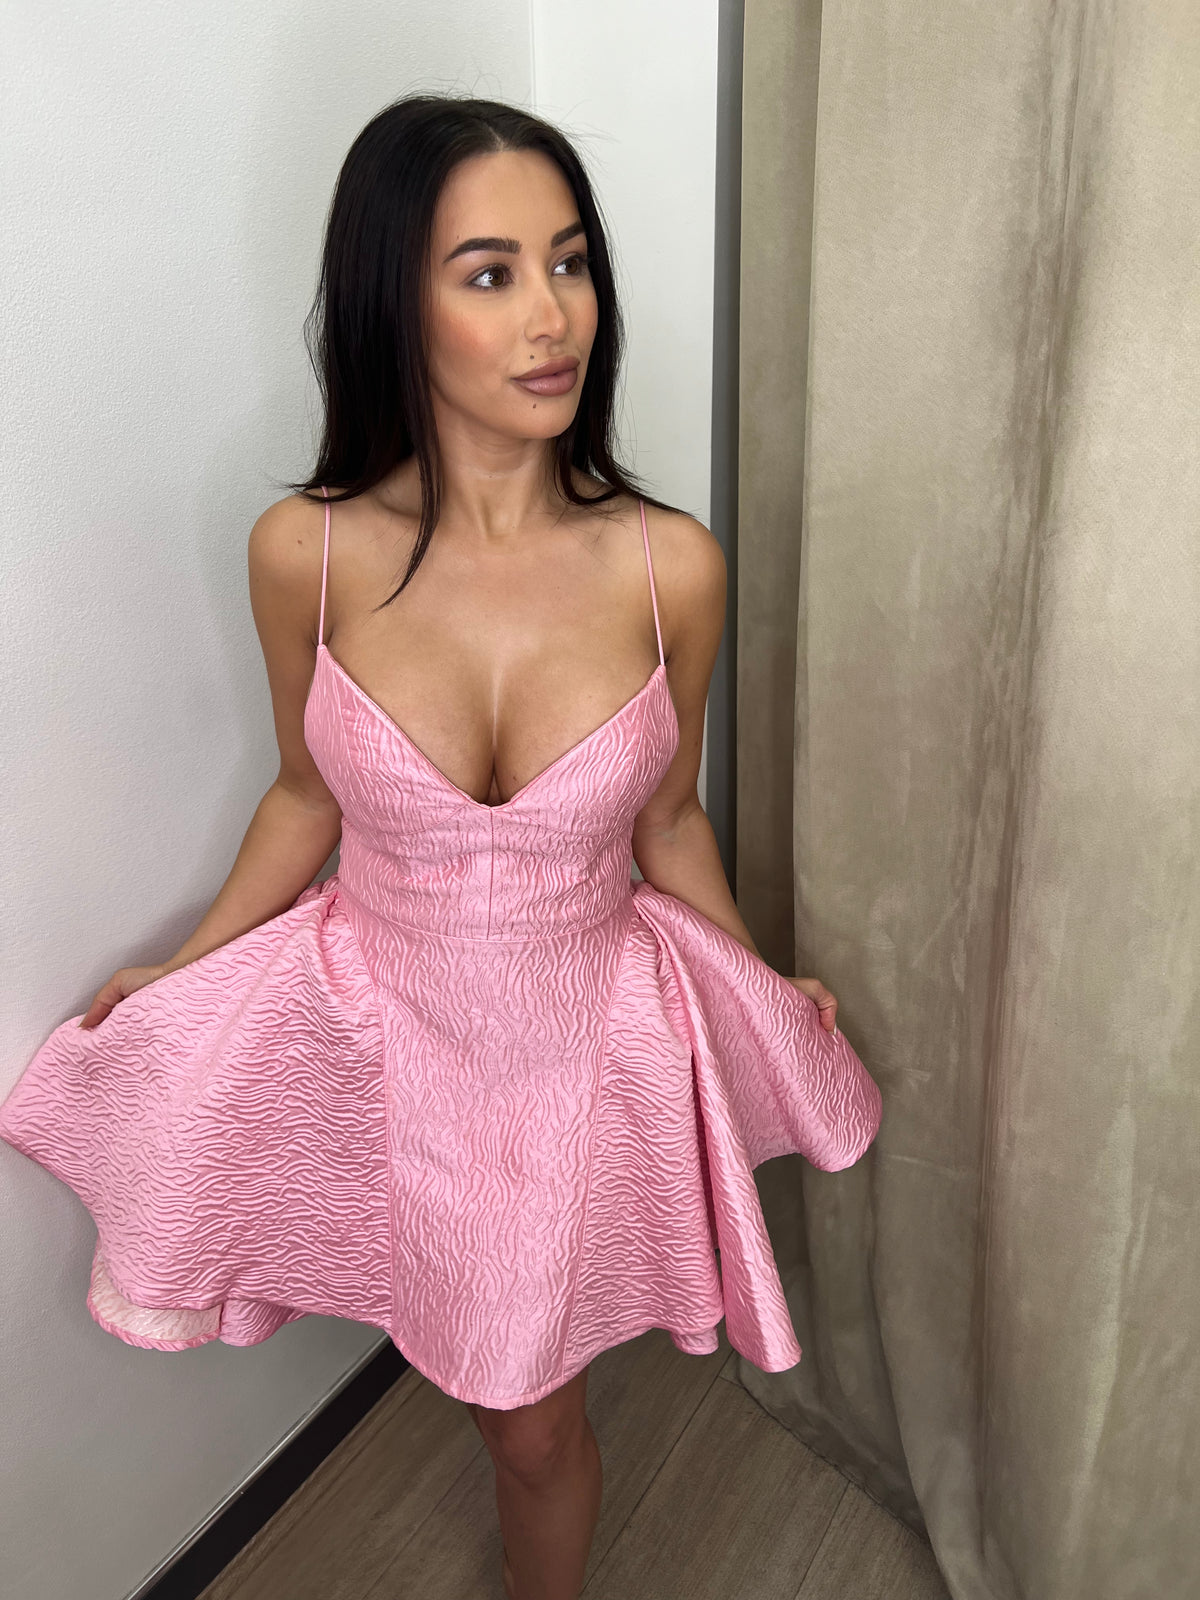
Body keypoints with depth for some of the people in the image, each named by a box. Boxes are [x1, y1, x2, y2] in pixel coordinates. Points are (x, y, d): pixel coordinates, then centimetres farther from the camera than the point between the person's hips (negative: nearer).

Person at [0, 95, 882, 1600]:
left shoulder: (670, 567, -17)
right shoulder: (308, 552, -17)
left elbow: (665, 819, -2)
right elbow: (310, 796, 0)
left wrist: (773, 999, 5)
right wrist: (173, 974, 6)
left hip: (586, 1036, 0)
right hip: (385, 1025, 1)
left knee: (533, 1422, 21)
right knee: (487, 1371, 25)